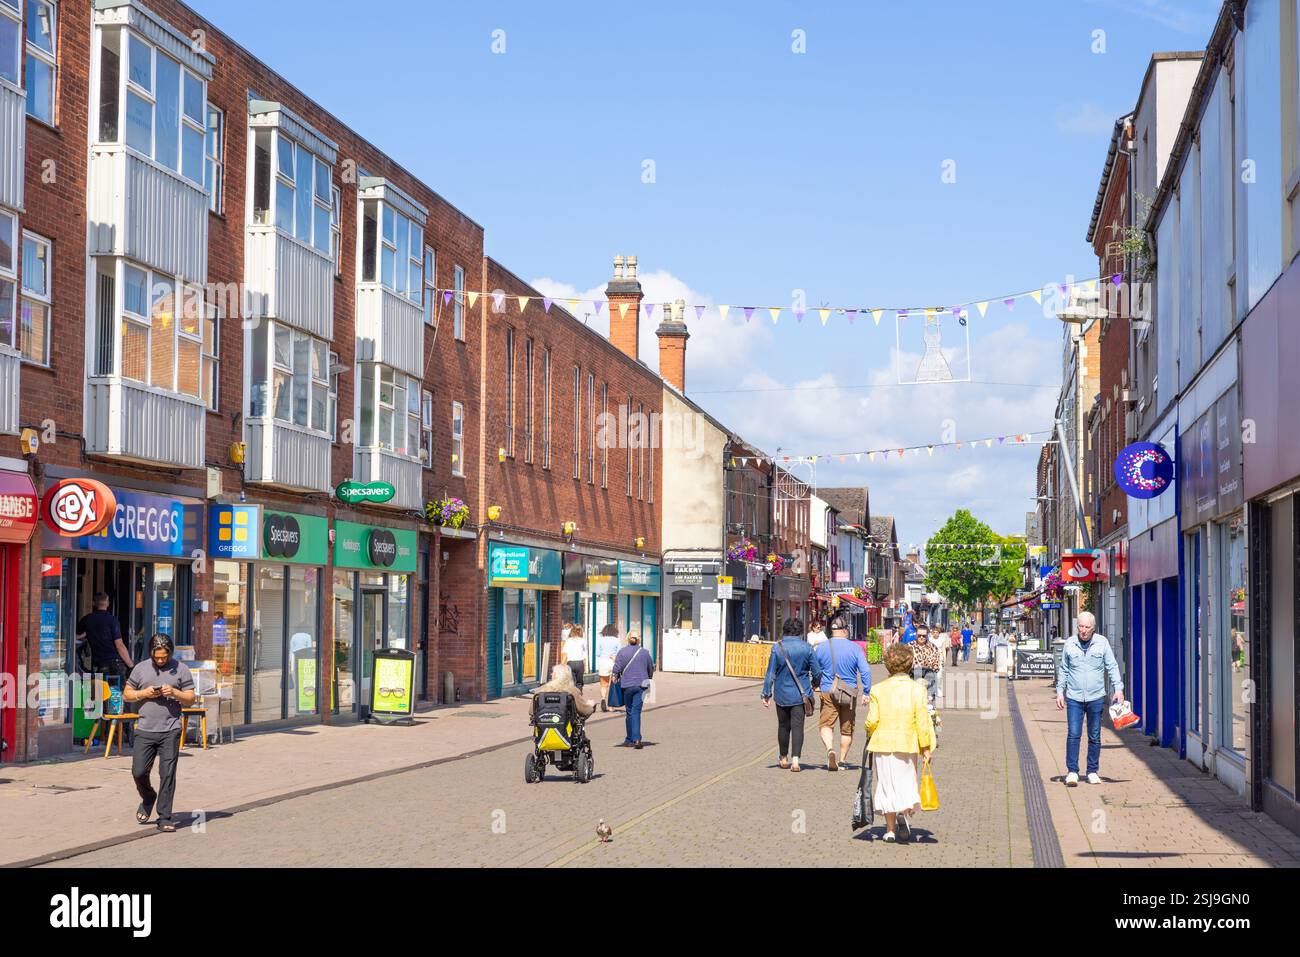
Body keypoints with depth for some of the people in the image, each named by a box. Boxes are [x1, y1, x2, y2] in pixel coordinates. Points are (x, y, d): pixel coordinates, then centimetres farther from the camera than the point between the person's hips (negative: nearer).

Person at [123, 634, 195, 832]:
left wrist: (174, 693, -13)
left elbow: (190, 700, 6)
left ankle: (164, 818, 3)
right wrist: (144, 693, -6)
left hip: (170, 732, -1)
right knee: (138, 772, -2)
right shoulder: (141, 669, 9)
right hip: (145, 730, 1)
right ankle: (148, 798, 29)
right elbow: (126, 695, 12)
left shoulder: (181, 670, 5)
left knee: (167, 774, -4)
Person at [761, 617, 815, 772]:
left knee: (783, 726, 15)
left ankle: (784, 759, 26)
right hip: (801, 694, -1)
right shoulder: (806, 648, -5)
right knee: (797, 726, -3)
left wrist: (766, 694, 0)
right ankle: (795, 759, -17)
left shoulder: (777, 648, -5)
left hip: (782, 694, 1)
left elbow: (770, 673, -5)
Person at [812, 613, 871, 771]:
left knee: (826, 724, 0)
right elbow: (865, 671, -9)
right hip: (850, 693, 1)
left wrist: (818, 685, 32)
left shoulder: (821, 647, -1)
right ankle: (842, 760, 19)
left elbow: (815, 671, 13)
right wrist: (866, 692, -2)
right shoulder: (854, 648, -4)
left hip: (828, 692, -1)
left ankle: (830, 748, -28)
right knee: (847, 728, 13)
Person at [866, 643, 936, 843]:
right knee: (906, 781, 13)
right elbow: (922, 720, -7)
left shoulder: (879, 689, -3)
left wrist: (871, 736, 15)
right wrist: (926, 747, 1)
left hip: (883, 744, 0)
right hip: (908, 744, 0)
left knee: (887, 783, 11)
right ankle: (904, 812, -16)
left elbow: (872, 720, -6)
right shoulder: (916, 689, -5)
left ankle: (890, 829, 14)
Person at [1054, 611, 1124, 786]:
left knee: (1095, 737, 8)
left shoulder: (1102, 642, 1)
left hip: (1096, 697, 0)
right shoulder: (1069, 644, 4)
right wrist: (1060, 691, 7)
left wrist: (1118, 688, -5)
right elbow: (1063, 670, 12)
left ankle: (1093, 772, 17)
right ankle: (1072, 772, -5)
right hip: (1074, 698, 0)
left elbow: (1112, 666, 4)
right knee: (1073, 735, -8)